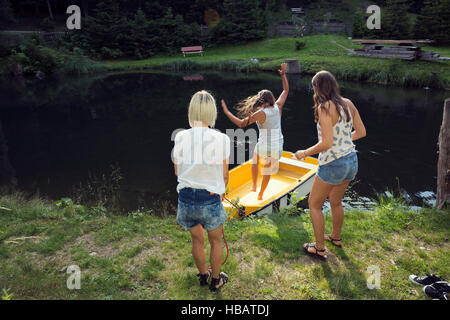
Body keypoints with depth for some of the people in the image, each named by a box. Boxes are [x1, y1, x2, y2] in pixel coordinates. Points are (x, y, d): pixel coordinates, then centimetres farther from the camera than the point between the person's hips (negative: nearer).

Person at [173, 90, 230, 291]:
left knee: (197, 240, 25)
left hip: (186, 198, 3)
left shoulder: (180, 137, -6)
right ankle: (216, 280, 40)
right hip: (210, 199, -3)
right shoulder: (221, 139, -12)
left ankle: (203, 275, 46)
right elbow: (224, 175, -4)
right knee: (216, 241, 22)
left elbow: (177, 171, 4)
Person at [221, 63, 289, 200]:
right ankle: (260, 195, 33)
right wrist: (283, 75, 17)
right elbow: (286, 90, 13)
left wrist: (227, 112, -13)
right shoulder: (278, 107, -3)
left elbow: (241, 123, -18)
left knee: (255, 163, 31)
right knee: (267, 172, 22)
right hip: (277, 148, 3)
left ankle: (254, 186, 39)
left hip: (263, 147, -3)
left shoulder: (260, 113, -15)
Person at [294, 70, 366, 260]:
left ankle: (319, 248, 22)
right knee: (335, 202, 28)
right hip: (351, 161, 8)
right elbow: (361, 132, 10)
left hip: (332, 165, -8)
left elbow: (327, 143, -25)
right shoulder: (348, 104, 3)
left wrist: (305, 153, -11)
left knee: (314, 204, 11)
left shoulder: (324, 108, -19)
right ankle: (336, 237, 47)